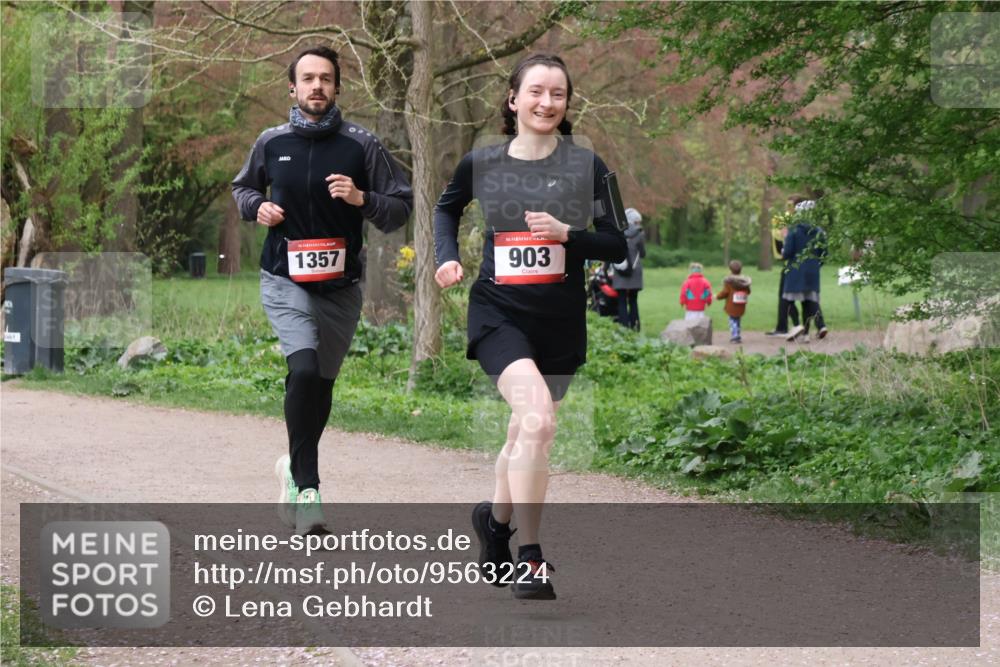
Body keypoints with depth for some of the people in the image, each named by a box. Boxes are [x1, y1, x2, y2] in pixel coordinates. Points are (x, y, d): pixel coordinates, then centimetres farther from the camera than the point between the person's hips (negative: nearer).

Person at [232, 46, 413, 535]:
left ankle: (294, 468, 39)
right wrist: (257, 207, -2)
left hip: (340, 287, 1)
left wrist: (361, 199, -19)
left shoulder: (361, 145, -3)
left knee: (320, 383, 14)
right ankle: (306, 487, -19)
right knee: (304, 369, -23)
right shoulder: (271, 143, 1)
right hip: (285, 280, -1)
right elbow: (243, 187, 20)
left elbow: (401, 207, -1)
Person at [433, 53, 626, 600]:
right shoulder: (481, 163, -1)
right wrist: (448, 257, 4)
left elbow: (617, 247, -2)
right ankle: (530, 556, -19)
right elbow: (446, 208, 21)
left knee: (526, 432, 16)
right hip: (498, 312, -2)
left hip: (561, 321, 2)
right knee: (538, 418, -25)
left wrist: (566, 233, -18)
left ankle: (496, 518, 46)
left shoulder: (586, 166, -2)